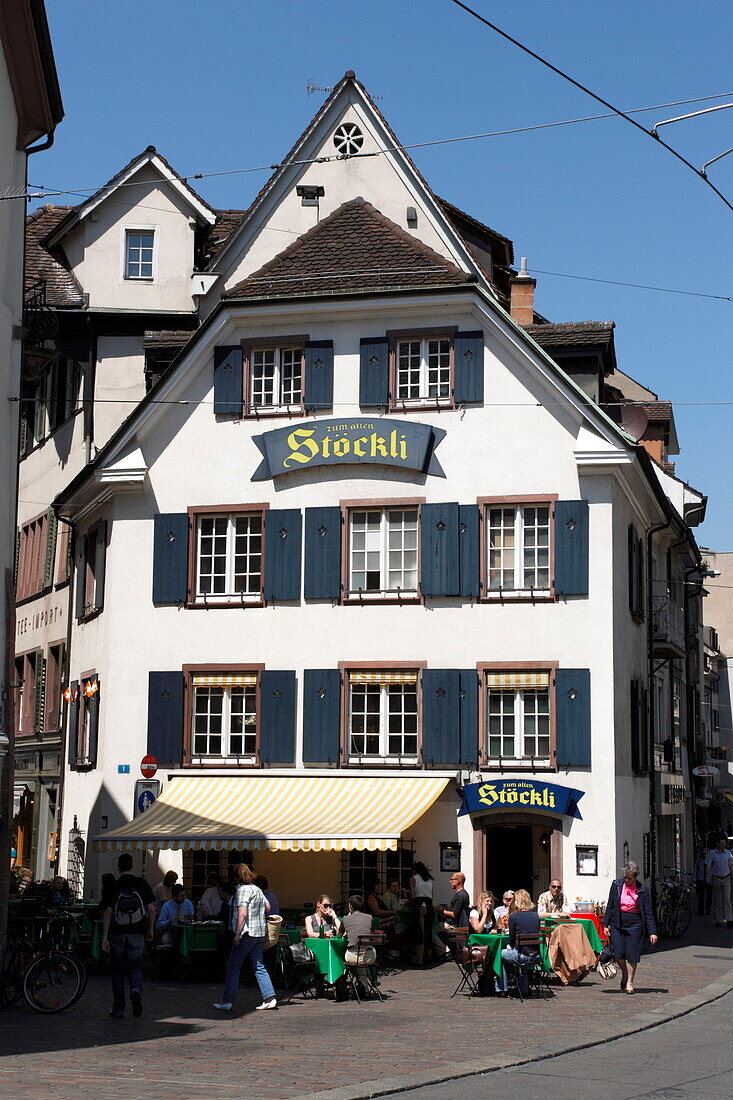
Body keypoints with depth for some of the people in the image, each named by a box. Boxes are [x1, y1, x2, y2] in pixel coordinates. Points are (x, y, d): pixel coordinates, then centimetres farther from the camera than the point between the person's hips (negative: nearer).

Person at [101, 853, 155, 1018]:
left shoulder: (113, 887, -2)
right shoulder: (142, 884, 2)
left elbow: (108, 912, -6)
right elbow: (151, 909, 2)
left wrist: (104, 937, -4)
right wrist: (150, 929, 15)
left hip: (117, 933, -1)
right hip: (137, 933, 1)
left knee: (117, 971, 10)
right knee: (135, 967, 9)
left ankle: (118, 1009, 11)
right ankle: (136, 990, -22)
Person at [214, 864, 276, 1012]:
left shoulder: (242, 890, -12)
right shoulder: (257, 889, 13)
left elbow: (242, 914, -20)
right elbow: (268, 907, 24)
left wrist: (237, 935, -19)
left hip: (247, 933, -8)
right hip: (260, 933, 8)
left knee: (233, 967, -1)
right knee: (259, 966, 11)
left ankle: (227, 1001, 1)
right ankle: (270, 998, 5)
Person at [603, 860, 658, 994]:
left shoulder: (642, 890, -3)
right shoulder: (616, 885, 2)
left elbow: (648, 912, -1)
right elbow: (610, 906, 7)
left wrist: (652, 932, -5)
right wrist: (606, 924, 3)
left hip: (634, 925, -2)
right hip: (617, 924, 2)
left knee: (632, 955, -2)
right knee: (618, 954, -3)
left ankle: (630, 982, 13)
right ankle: (624, 974, 25)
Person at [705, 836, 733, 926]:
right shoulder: (711, 854, -4)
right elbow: (707, 867, -2)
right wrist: (708, 880, -8)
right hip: (716, 879, -1)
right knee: (717, 901, 4)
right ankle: (719, 920, 11)